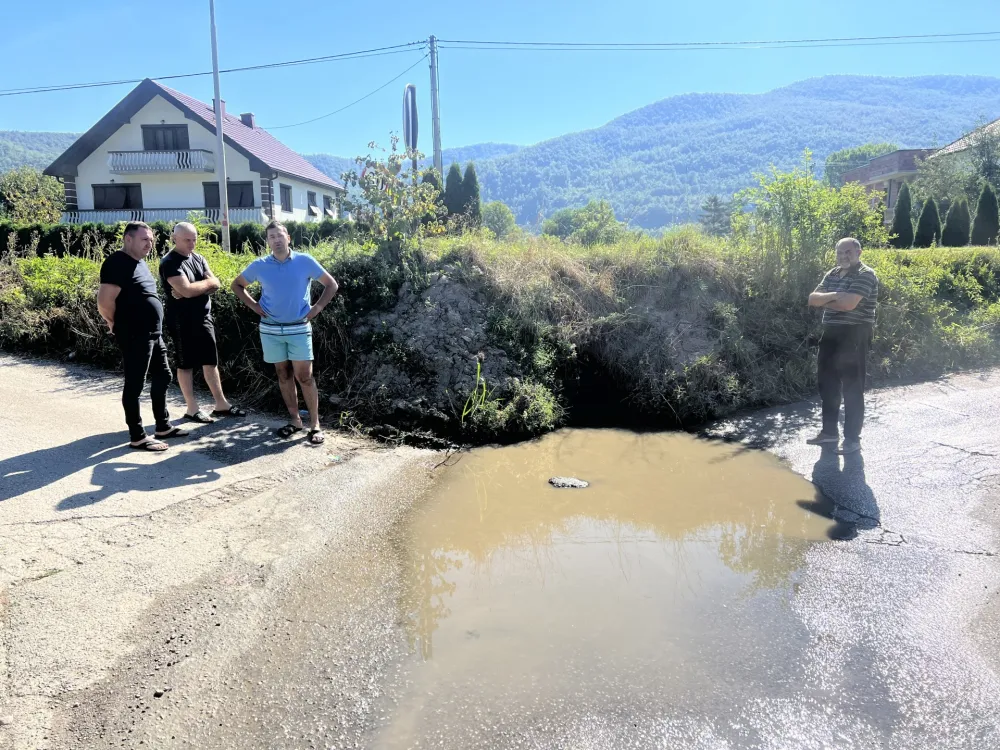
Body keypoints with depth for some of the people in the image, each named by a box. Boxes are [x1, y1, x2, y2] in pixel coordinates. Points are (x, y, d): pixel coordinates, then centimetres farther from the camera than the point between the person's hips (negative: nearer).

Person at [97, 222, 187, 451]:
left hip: (154, 334, 10)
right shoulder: (118, 264, -15)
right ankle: (137, 437, 8)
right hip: (134, 337, -10)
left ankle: (163, 426, 28)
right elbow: (104, 303, -21)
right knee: (134, 384, -1)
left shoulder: (140, 262, 14)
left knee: (162, 377, 16)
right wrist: (121, 325, -5)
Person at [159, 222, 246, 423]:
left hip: (204, 318, 7)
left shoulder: (198, 259, 10)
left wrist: (193, 288, -15)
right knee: (186, 364, 4)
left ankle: (221, 404, 19)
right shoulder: (169, 263, -13)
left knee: (211, 362, 11)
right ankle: (192, 409, 12)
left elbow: (215, 285, 1)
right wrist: (205, 282, -7)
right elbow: (187, 290, -24)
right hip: (182, 322, -7)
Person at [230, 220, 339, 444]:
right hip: (270, 329, 3)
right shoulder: (259, 265, 0)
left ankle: (315, 424, 3)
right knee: (283, 375, 10)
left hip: (299, 328, -2)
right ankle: (294, 419, 21)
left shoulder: (305, 261, -5)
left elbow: (331, 284, 3)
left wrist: (316, 308, -5)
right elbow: (237, 285, 16)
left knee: (304, 376, -5)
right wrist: (253, 305, 3)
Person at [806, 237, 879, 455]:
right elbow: (813, 299, 4)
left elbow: (848, 303, -23)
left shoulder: (865, 275, -11)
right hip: (830, 334, 8)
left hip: (854, 336, -8)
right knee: (827, 384, 12)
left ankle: (852, 438, 6)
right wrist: (832, 296, -14)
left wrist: (825, 302, -7)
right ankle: (829, 431, 24)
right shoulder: (831, 275, 13)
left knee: (852, 388, -2)